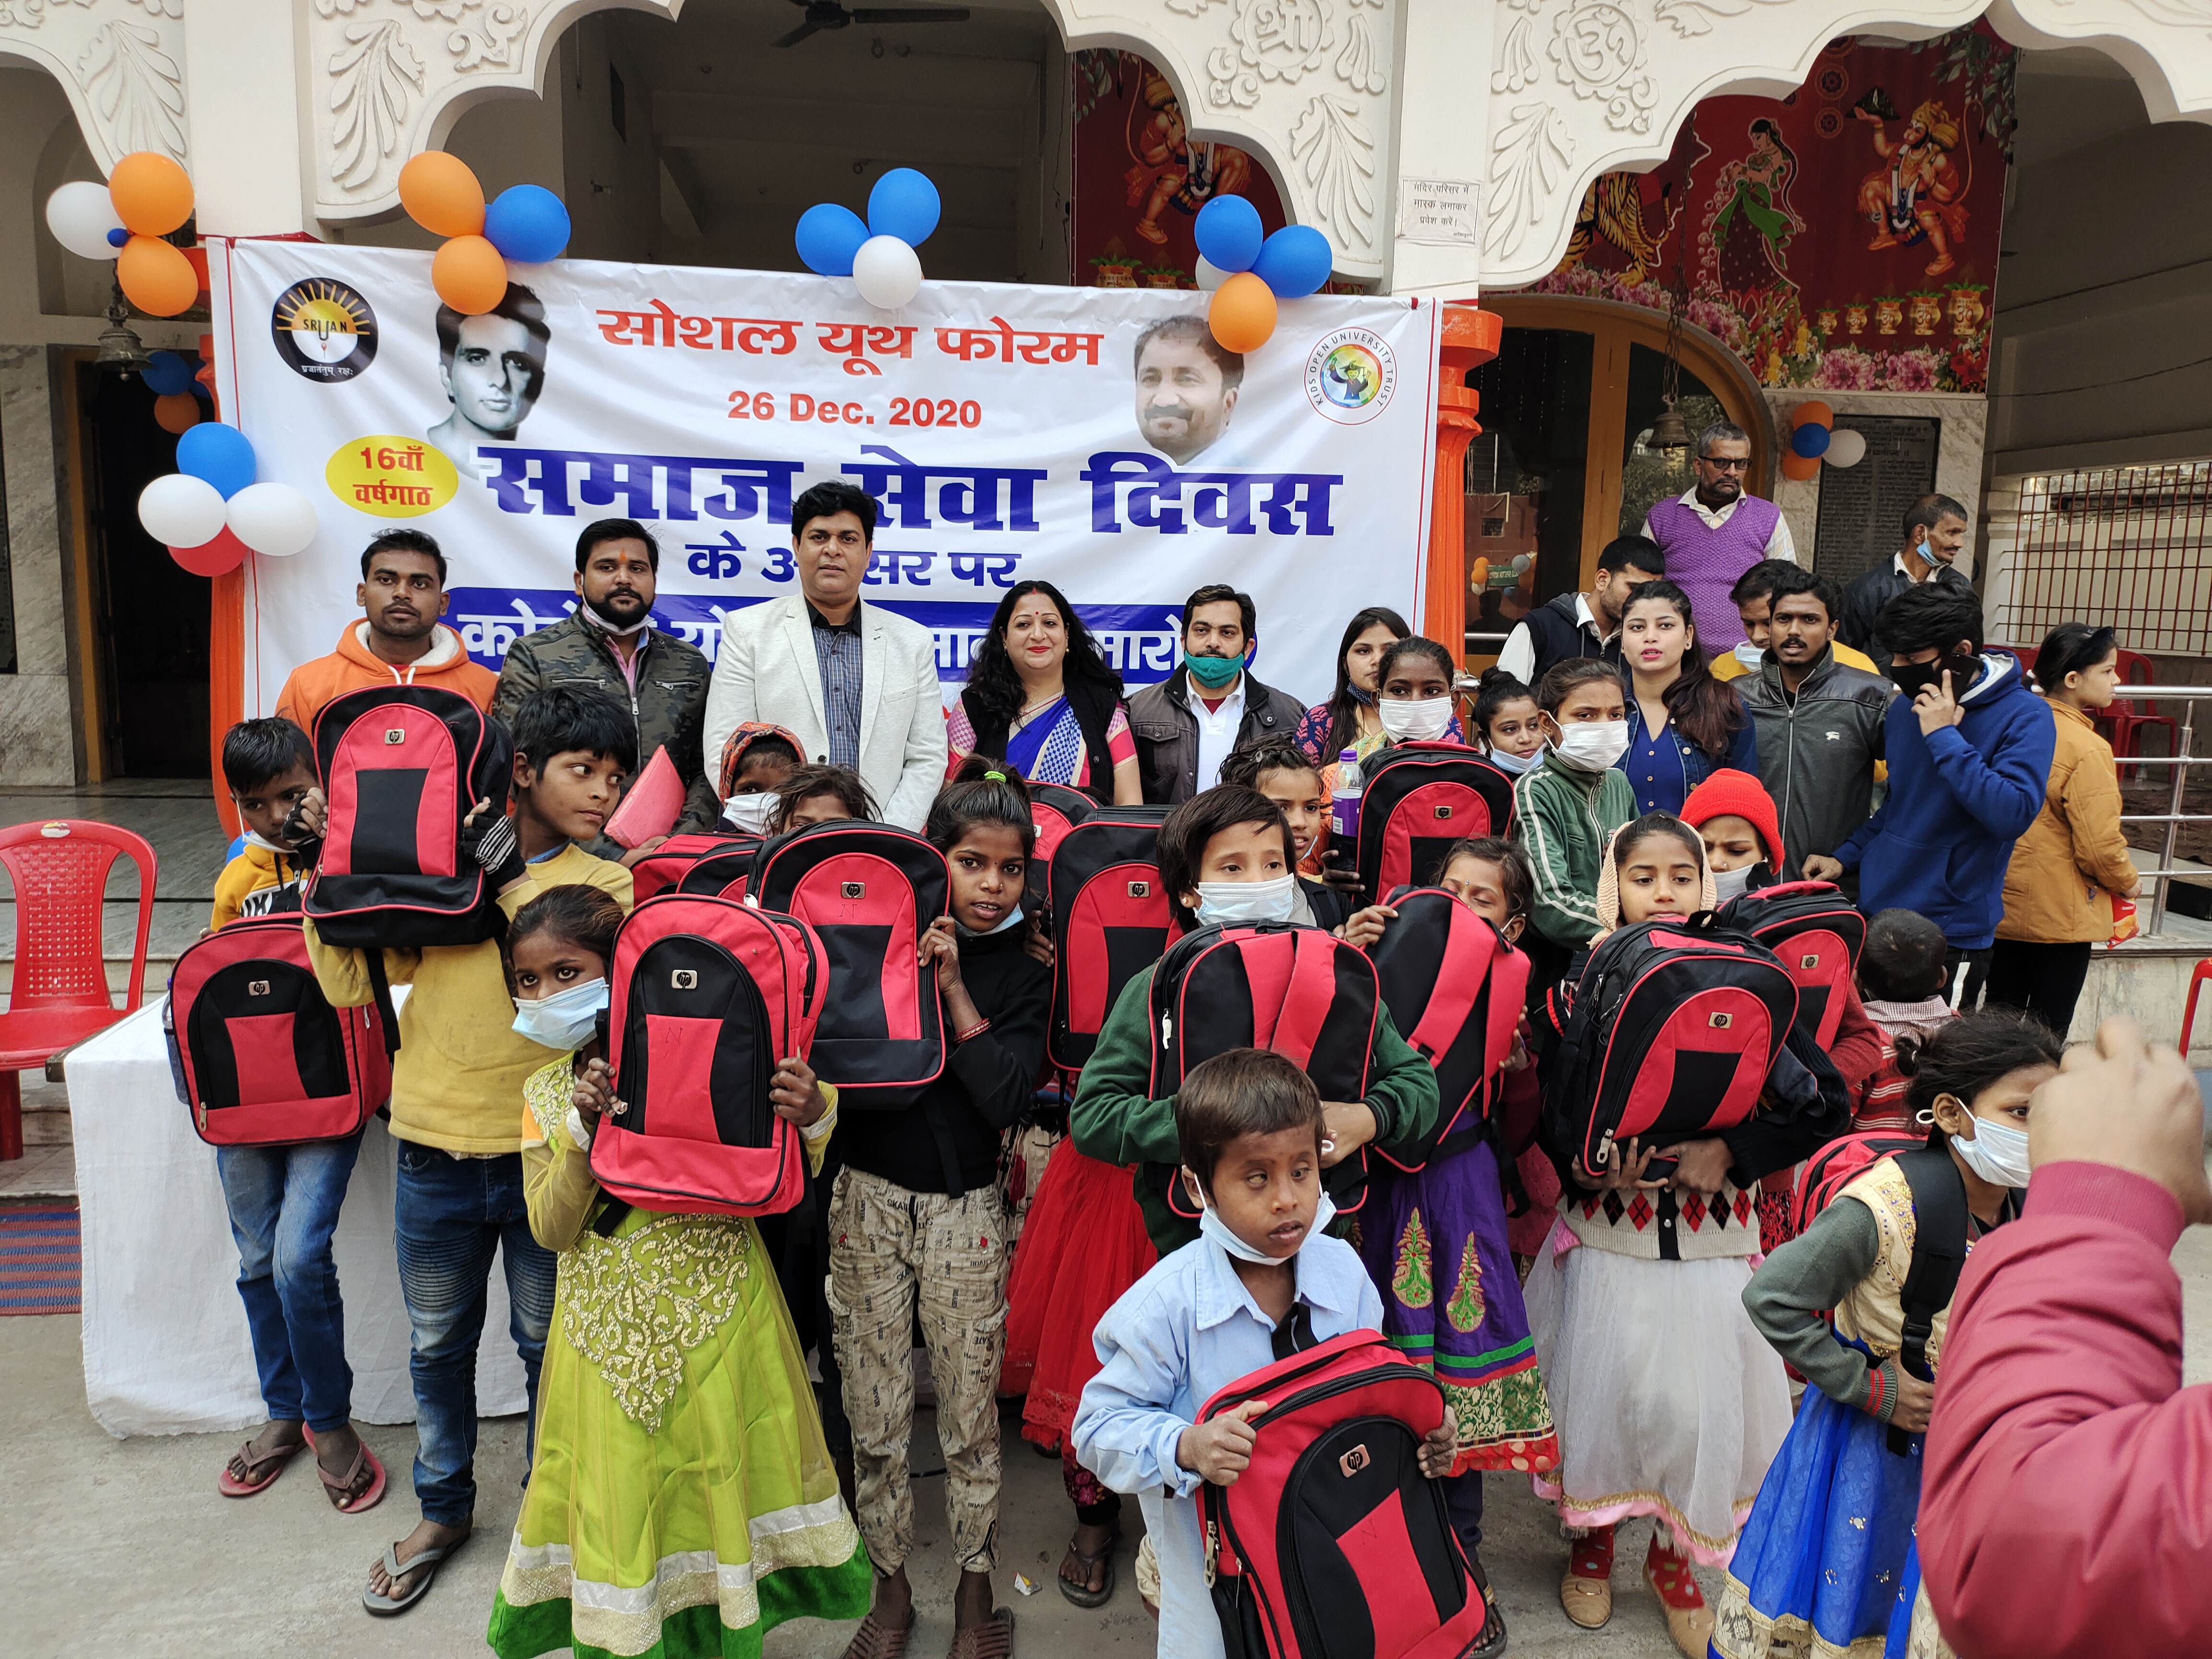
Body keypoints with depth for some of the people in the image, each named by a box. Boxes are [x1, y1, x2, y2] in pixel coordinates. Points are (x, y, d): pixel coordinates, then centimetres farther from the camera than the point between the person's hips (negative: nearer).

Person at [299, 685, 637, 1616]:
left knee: (548, 1346, 14)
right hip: (434, 1149, 2)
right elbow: (350, 983, 0)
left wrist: (507, 883, -19)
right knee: (437, 1343, 19)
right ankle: (444, 1511, 41)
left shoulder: (604, 887, -3)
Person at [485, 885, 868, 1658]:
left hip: (714, 1312, -2)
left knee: (721, 1477, 11)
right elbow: (551, 1230, -5)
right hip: (608, 1329, 2)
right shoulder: (546, 1093, 2)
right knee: (620, 1499, 12)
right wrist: (582, 1131, -21)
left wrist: (812, 1118, -27)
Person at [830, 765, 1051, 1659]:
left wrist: (954, 989, -15)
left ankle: (976, 1585, 28)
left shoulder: (1024, 975, 0)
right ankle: (890, 1582, 29)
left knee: (970, 1416, 9)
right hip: (870, 1198, 1)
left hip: (964, 1210, 0)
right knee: (876, 1417, 10)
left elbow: (1004, 1096, -12)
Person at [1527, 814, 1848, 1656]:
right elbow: (1548, 1105, -6)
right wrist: (1584, 1162, -25)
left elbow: (1824, 1100, -6)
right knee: (1601, 1386, 8)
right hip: (1608, 1228, 0)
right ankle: (1591, 1535, 37)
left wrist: (1732, 1152, -16)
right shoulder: (1588, 982, -6)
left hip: (1711, 1232, 1)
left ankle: (1676, 1555, 34)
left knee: (1699, 1400, 6)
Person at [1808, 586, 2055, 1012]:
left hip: (1950, 936, -6)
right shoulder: (1906, 707, 6)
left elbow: (2013, 814, -27)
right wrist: (1846, 857, 9)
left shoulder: (2024, 717, -12)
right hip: (1877, 914, 6)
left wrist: (1945, 738, -23)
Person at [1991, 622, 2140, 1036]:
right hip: (2060, 916, -6)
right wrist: (2128, 882, 2)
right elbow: (2100, 846, -19)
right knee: (2047, 1034, 6)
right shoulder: (2087, 751, -20)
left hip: (2004, 905, 6)